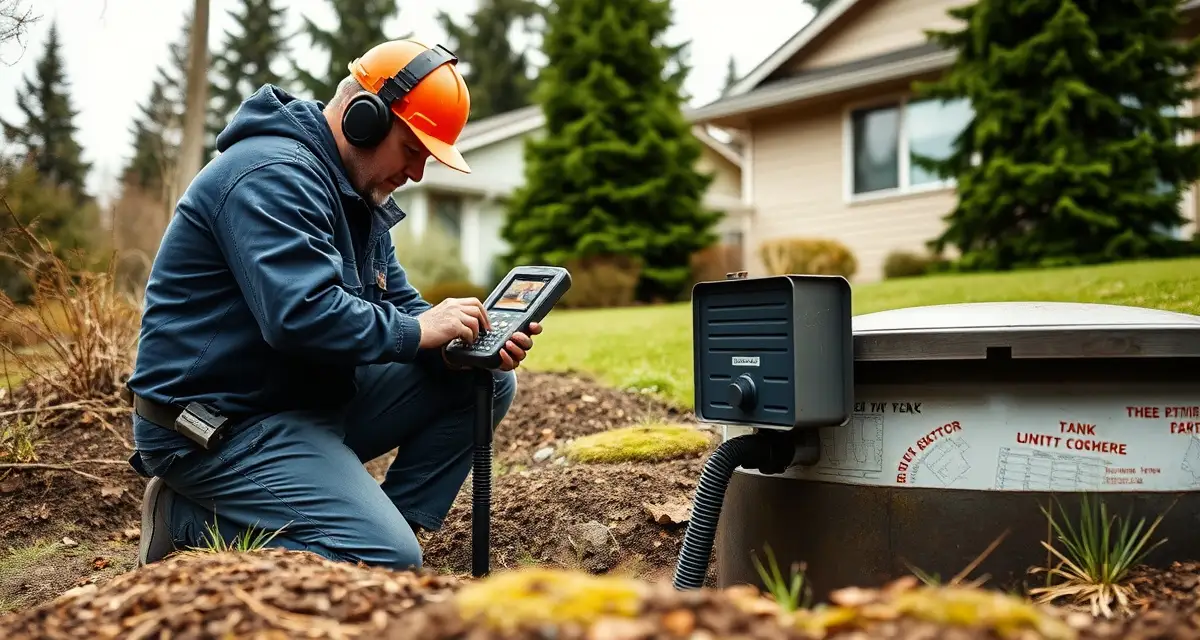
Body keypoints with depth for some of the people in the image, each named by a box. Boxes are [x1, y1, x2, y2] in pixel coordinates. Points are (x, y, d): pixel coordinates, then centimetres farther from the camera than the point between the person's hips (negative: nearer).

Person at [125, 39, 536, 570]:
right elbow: (302, 315, -32)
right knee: (388, 562, -22)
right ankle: (191, 523, -5)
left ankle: (387, 525, 2)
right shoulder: (273, 174, -19)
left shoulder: (359, 195, 14)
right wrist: (418, 330, -20)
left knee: (486, 383, 4)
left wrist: (472, 343, -7)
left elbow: (398, 306, 13)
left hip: (311, 400, 10)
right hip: (219, 427, -10)